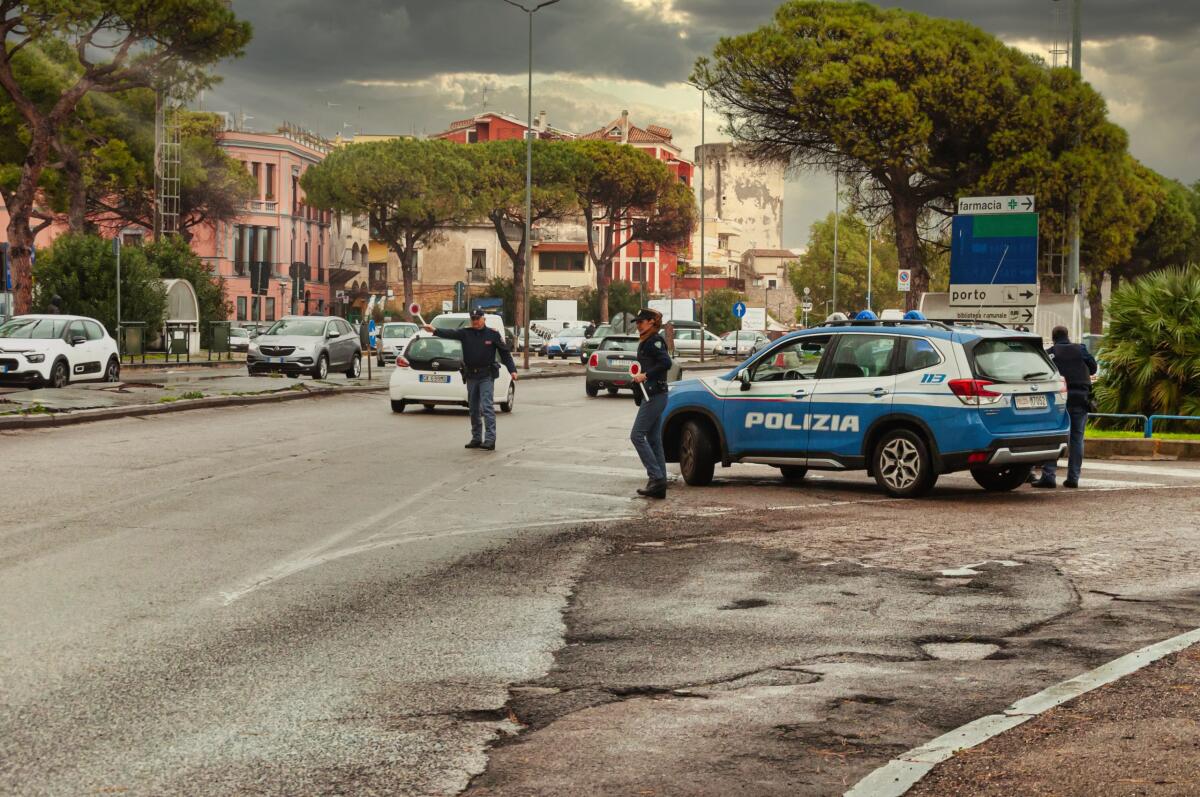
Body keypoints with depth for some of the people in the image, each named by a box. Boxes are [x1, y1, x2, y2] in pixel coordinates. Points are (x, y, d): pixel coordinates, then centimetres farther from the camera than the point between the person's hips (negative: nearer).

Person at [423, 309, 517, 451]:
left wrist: (512, 370, -5)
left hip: (486, 376, -4)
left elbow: (505, 353, 3)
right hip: (471, 376, 4)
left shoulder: (493, 334, 0)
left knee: (487, 407, -13)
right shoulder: (465, 333, 4)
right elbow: (451, 333, -13)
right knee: (473, 409, 10)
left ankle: (490, 439, -16)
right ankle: (476, 438, 20)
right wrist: (435, 331, -31)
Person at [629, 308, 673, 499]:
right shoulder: (646, 342, 19)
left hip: (654, 396, -10)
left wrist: (646, 375, -20)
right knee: (654, 440, 9)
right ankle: (659, 485, 9)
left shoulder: (654, 341, -11)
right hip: (651, 396, 10)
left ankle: (656, 477, -13)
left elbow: (666, 362, -24)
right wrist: (639, 376, 9)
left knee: (637, 435, -11)